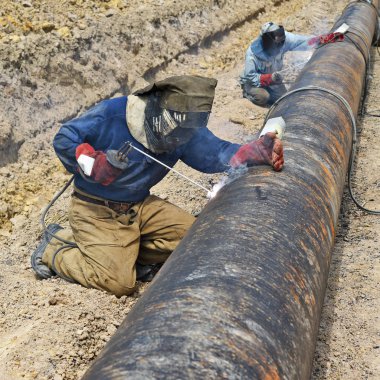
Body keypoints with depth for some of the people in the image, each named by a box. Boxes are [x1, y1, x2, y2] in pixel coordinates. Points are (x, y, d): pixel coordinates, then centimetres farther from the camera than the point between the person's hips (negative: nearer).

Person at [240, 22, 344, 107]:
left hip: (272, 80, 5)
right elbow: (250, 76, -30)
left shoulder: (283, 39, -23)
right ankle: (248, 93, 4)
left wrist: (327, 38, -28)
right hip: (253, 81, -5)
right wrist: (270, 78, -44)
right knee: (263, 97, -31)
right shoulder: (252, 53, -35)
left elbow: (303, 41, -21)